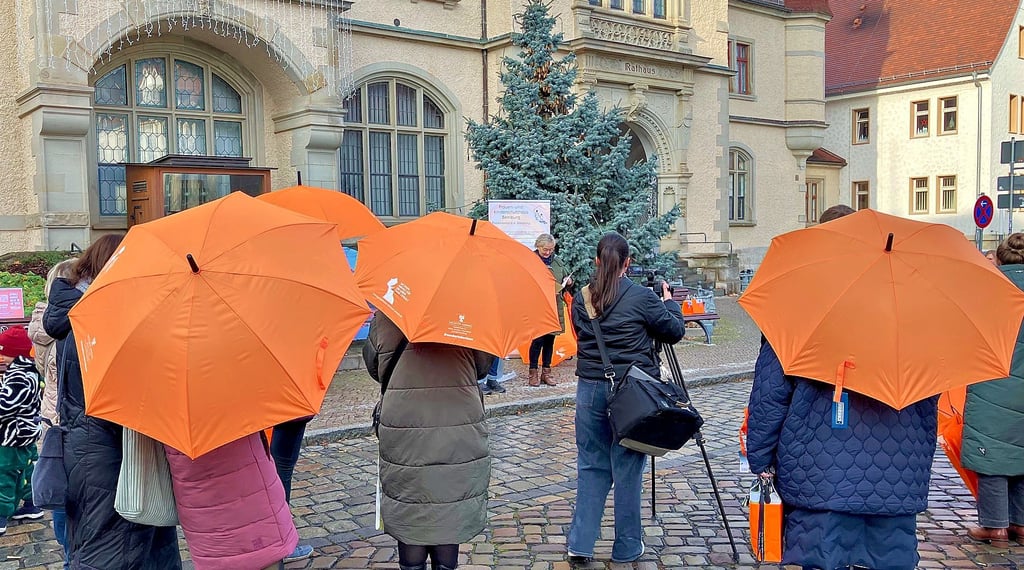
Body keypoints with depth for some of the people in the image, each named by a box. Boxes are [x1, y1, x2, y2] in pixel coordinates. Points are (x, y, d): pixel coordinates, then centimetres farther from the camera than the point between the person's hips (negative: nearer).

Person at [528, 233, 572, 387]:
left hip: (554, 307, 6)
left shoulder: (556, 261, 13)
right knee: (538, 339, -6)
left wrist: (568, 281, -1)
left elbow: (566, 278, 22)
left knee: (550, 339, 10)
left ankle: (546, 372, 20)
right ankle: (533, 373, 6)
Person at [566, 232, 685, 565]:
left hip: (590, 389, 3)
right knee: (627, 469, 7)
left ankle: (580, 545, 10)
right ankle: (627, 547, 19)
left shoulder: (581, 298, 3)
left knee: (590, 467, 12)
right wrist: (669, 301, 18)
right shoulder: (642, 298, -9)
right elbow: (675, 332, 1)